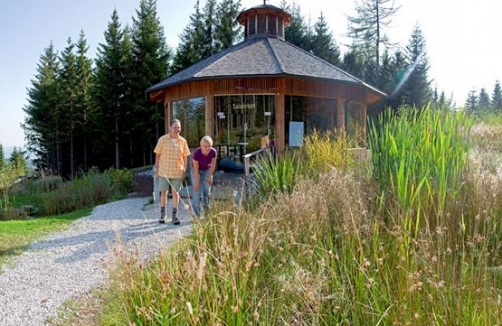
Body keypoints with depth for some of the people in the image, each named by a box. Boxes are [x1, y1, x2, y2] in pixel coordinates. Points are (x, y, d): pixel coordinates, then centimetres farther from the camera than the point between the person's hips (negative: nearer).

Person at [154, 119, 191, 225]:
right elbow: (157, 155, 0)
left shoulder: (183, 141, -1)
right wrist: (157, 170, -1)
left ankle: (175, 215, 15)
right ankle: (163, 213, 26)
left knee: (175, 193, 5)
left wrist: (184, 171, 1)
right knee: (163, 192, 10)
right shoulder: (162, 139, -5)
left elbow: (185, 157, 5)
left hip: (177, 172, 1)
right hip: (164, 171, 0)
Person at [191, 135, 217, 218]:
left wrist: (210, 177, -4)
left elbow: (213, 165, -12)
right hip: (197, 171, -2)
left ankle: (206, 209, 29)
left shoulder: (213, 152, -28)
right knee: (197, 192, -5)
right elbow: (196, 169, -25)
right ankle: (197, 215, 2)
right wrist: (197, 182, -18)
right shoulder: (196, 153, -34)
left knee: (207, 191, 4)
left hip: (207, 170, 2)